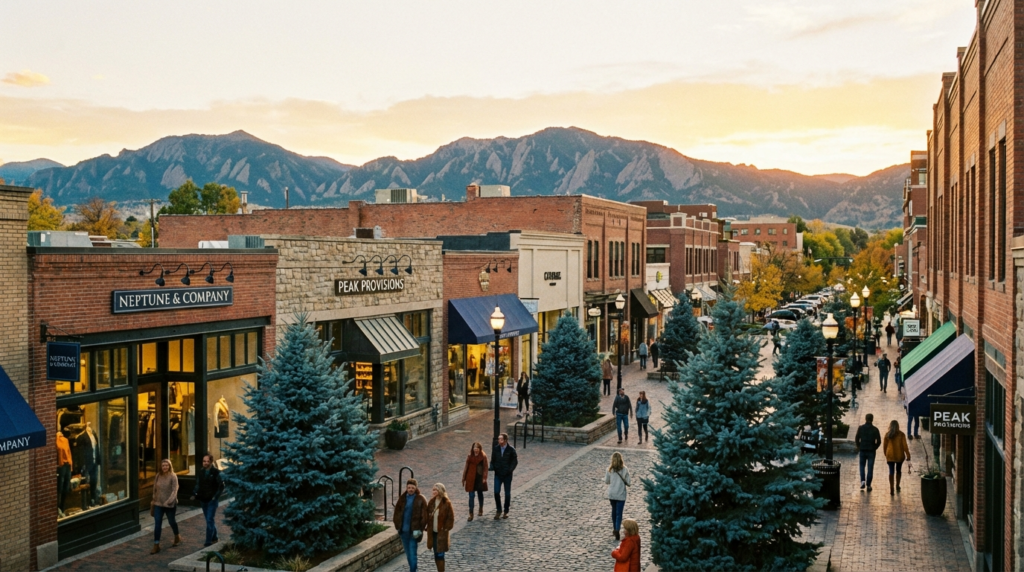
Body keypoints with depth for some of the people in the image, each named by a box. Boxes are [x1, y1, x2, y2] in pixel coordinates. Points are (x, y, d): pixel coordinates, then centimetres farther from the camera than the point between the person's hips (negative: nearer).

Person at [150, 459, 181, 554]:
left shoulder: (173, 477, -13)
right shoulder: (158, 476, 2)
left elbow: (174, 490, -19)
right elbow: (155, 489, 13)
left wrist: (169, 501, -30)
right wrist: (154, 500, 16)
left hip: (169, 504, -4)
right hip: (158, 503, 4)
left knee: (171, 521, 14)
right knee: (157, 524, -2)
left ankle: (177, 537, 40)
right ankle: (156, 545, 3)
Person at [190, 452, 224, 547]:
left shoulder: (216, 472, -11)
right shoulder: (200, 472, 5)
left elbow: (221, 486, -9)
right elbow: (198, 485, 13)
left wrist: (216, 496, -14)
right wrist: (194, 494, -2)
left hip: (211, 500, -6)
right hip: (203, 500, 6)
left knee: (210, 520, -8)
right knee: (210, 520, 16)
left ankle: (209, 541, -6)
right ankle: (214, 537, 30)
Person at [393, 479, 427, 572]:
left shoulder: (421, 499, -7)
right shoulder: (402, 498, 5)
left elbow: (424, 516, -8)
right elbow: (397, 513, 9)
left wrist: (419, 529, -13)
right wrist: (398, 526, 1)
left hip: (414, 532, -5)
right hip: (403, 531, 5)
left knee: (412, 554, -7)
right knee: (408, 553, 15)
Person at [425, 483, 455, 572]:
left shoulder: (447, 503, -11)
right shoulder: (432, 502, 5)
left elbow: (451, 518, -9)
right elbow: (427, 515, 9)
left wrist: (445, 529, -11)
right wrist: (428, 527, 1)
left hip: (442, 533, -5)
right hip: (433, 532, 5)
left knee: (440, 554, -7)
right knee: (436, 555, 13)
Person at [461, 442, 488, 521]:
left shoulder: (483, 457, -4)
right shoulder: (469, 456, 0)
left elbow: (485, 468, -3)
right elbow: (466, 468, 5)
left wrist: (484, 478, -11)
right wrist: (464, 479, 6)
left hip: (480, 477, 0)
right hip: (471, 478, 0)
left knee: (480, 493, 16)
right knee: (471, 496, -5)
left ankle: (481, 509, 39)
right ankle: (471, 514, -4)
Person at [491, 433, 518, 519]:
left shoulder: (511, 449, -9)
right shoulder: (496, 449, -1)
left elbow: (515, 461, -3)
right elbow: (492, 460, 10)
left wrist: (509, 470, -9)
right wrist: (494, 469, -1)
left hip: (507, 475, -2)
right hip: (498, 475, 2)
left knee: (507, 494, 7)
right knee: (496, 492, -6)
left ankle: (506, 511, 20)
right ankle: (499, 511, 8)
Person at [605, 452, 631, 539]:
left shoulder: (609, 469, -8)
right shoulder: (625, 470, -11)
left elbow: (606, 482, 1)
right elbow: (628, 483, -8)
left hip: (611, 494, 2)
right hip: (621, 495, -2)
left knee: (614, 510, 22)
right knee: (619, 513, 0)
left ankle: (615, 528, 34)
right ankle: (617, 530, -17)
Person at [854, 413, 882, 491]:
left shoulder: (860, 428, -4)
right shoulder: (875, 429, -7)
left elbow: (857, 439, -5)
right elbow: (879, 441, -10)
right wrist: (874, 448, 6)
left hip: (862, 450, 1)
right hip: (871, 451, -1)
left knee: (862, 466, 17)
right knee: (870, 468, 7)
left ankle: (862, 480, -3)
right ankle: (868, 485, 8)